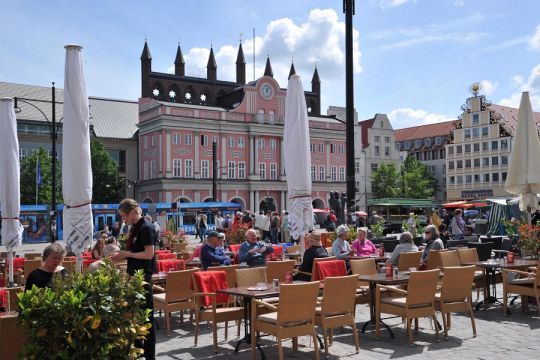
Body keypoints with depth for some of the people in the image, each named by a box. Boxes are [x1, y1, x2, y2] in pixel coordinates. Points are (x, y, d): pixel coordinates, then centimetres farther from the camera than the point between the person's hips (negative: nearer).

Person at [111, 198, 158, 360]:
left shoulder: (146, 228, -17)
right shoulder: (135, 227, 11)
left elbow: (149, 254, -21)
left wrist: (127, 254, -15)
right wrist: (122, 256, 5)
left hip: (143, 275, -10)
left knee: (146, 315, -1)